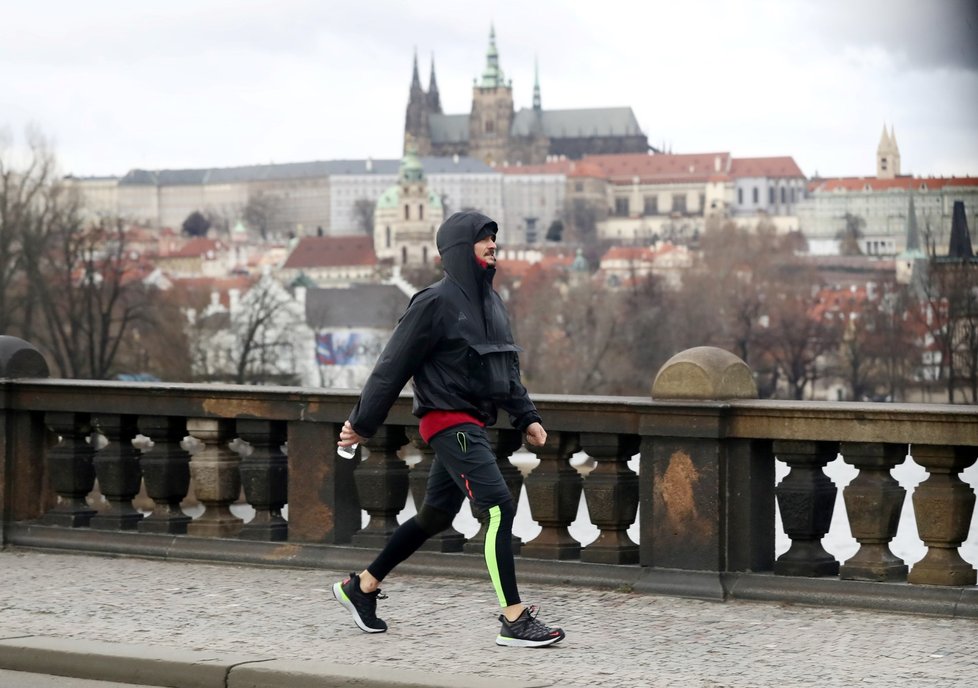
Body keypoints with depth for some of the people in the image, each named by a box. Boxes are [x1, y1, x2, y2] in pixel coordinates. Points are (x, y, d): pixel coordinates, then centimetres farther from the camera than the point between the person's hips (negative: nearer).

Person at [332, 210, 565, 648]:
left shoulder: (491, 303, 14)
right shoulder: (435, 303, -13)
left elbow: (505, 367, 23)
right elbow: (393, 366, -10)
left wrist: (526, 416, 14)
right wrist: (362, 424, -6)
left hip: (473, 426, 9)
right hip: (448, 423, -9)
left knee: (435, 517, 16)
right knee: (499, 509, -17)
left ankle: (361, 587, 30)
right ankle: (514, 620, -17)